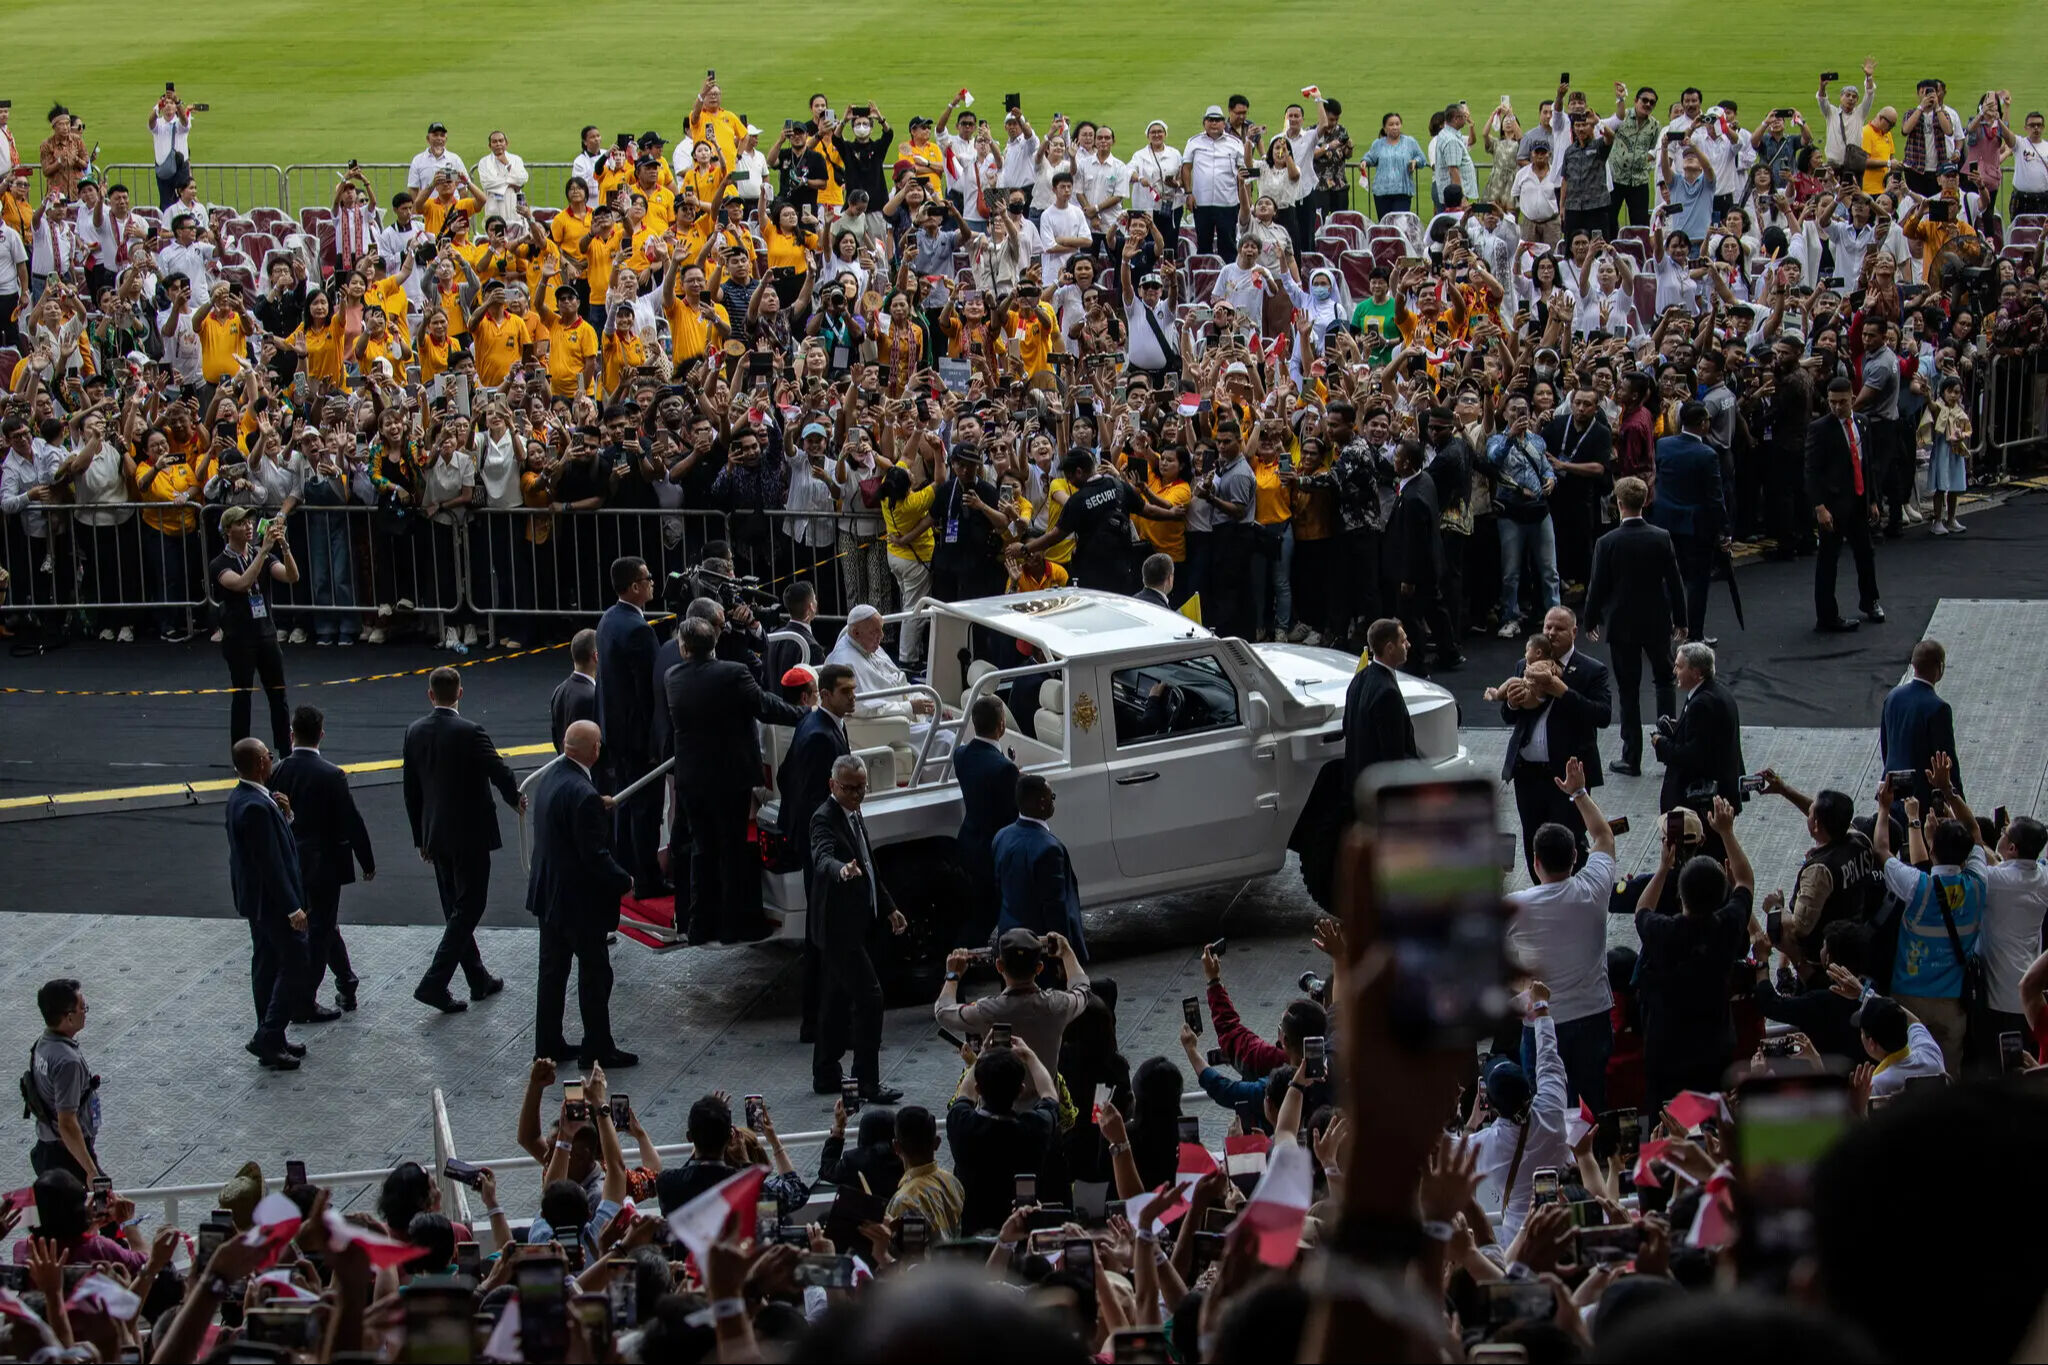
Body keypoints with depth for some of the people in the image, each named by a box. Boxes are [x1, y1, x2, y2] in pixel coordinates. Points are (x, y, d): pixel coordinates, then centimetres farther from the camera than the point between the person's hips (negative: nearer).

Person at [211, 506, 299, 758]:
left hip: (266, 634, 4)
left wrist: (284, 546, -24)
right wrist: (264, 550, -30)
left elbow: (292, 576, -8)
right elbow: (242, 583, -26)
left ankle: (287, 754, 9)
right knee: (241, 697, -2)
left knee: (279, 695, 4)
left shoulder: (263, 556, 7)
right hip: (239, 639, -4)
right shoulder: (220, 565, -7)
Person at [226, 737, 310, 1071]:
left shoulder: (240, 797, 5)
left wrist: (284, 816, -4)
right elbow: (270, 863, -26)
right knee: (297, 965, -3)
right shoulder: (256, 806, -27)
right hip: (272, 901, -10)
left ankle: (270, 1040, 26)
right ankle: (268, 1038, -1)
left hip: (255, 899, 10)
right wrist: (293, 908, -21)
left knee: (267, 966, 17)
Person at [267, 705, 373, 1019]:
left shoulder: (277, 772, -6)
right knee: (319, 932, 6)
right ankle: (303, 1003, 8)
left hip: (290, 863, 5)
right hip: (324, 864, -5)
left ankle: (347, 986, 32)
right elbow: (352, 823, -14)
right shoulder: (331, 775, -19)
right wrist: (368, 863, -2)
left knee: (325, 925, 21)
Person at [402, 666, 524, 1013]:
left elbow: (411, 790, 7)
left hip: (436, 837, 6)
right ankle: (434, 983, -9)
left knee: (456, 909, 16)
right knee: (468, 909, 0)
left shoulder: (415, 732, 0)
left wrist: (421, 837, 16)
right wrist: (516, 800, 8)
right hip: (470, 835, -6)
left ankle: (479, 980, 26)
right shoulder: (469, 733, -19)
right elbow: (499, 772, -14)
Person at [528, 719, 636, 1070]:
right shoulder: (583, 795, -28)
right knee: (595, 974, 5)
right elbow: (595, 855, -25)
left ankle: (548, 1044, 27)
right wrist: (624, 881, -10)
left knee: (552, 971, 18)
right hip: (580, 900, -9)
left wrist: (600, 808, 11)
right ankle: (598, 1050, 14)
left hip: (548, 893, 9)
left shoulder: (550, 777, 0)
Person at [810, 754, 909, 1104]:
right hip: (841, 927, -10)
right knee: (869, 996, -11)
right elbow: (823, 857, -39)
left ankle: (825, 1073, 27)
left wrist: (888, 908, 23)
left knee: (838, 997, 17)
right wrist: (842, 870, -60)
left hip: (858, 924, 10)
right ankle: (868, 1084, -8)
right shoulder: (825, 819, -19)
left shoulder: (854, 815, 11)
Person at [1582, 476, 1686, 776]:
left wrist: (1591, 621, 8)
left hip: (1622, 626, -2)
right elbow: (1675, 581, -2)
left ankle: (1632, 759, 10)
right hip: (1657, 622, 2)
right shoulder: (1661, 538, -9)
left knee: (1628, 690, 6)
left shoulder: (1607, 543, -15)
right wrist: (1680, 620, 10)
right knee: (1664, 680, 20)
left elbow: (1598, 586, -9)